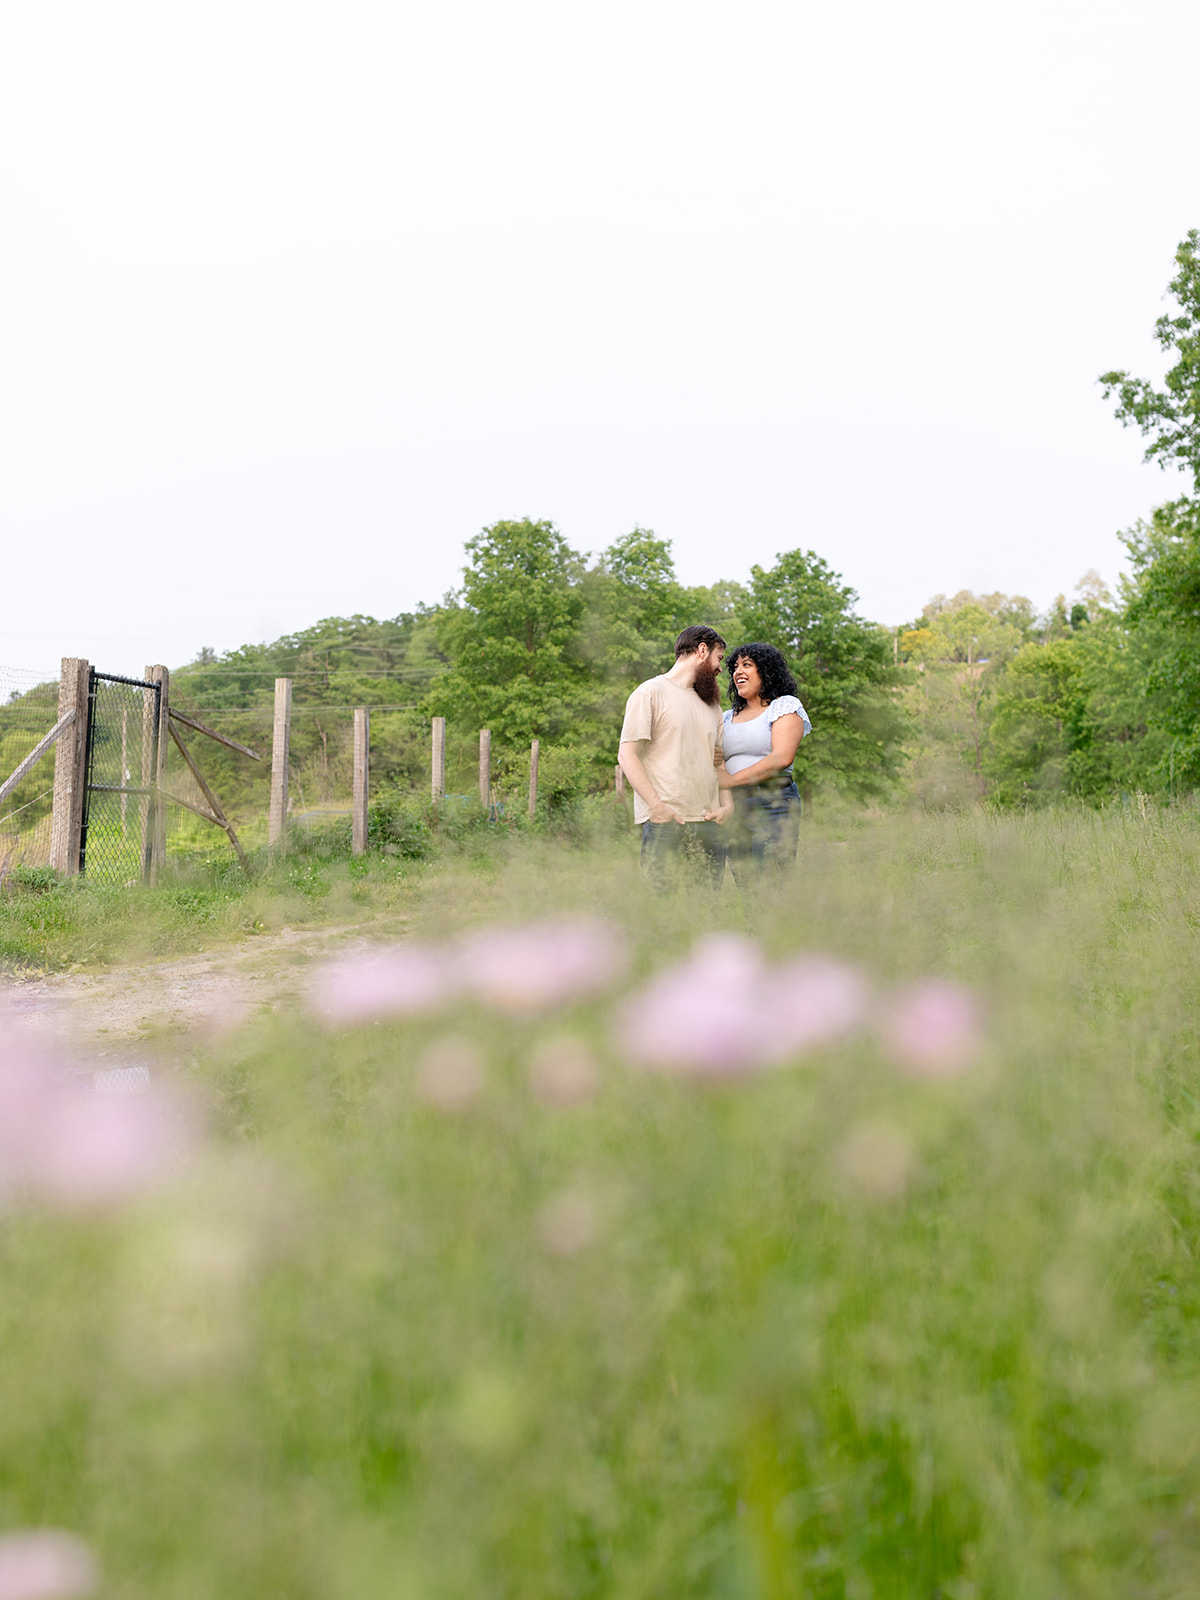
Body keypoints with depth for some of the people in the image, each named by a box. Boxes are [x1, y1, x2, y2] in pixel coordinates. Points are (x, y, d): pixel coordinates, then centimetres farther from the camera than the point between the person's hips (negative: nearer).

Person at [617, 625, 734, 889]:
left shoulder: (711, 701, 23)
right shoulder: (650, 693, 1)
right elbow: (627, 755, -7)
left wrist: (727, 804, 7)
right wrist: (657, 805, -17)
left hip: (708, 821, 6)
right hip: (664, 820, -6)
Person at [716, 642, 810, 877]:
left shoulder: (785, 706, 3)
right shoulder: (728, 717, 22)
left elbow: (782, 758, -11)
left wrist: (732, 780, -13)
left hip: (772, 804, -5)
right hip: (734, 809, 6)